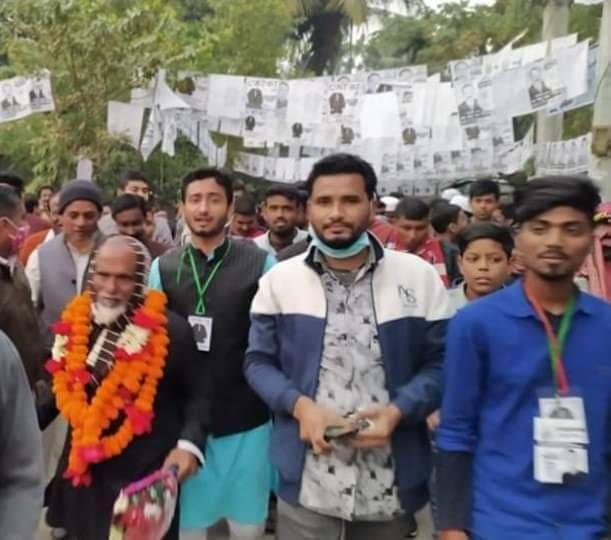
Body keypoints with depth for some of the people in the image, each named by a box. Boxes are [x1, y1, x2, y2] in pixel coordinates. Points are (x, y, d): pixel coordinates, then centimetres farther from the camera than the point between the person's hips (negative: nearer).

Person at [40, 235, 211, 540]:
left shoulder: (171, 330, -15)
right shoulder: (74, 323, 0)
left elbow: (198, 393, -5)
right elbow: (61, 388, 12)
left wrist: (190, 443, -19)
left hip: (145, 475, -5)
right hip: (83, 471, 5)